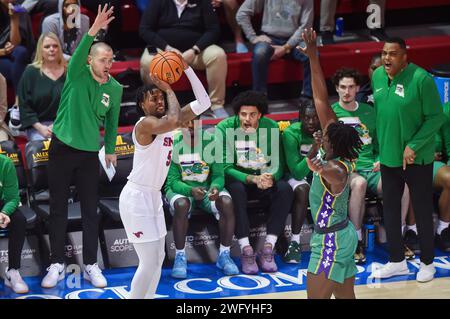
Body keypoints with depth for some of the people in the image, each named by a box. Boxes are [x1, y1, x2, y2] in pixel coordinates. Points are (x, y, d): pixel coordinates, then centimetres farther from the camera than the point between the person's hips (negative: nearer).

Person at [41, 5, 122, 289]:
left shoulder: (116, 89, -1)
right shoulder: (77, 75, -10)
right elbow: (79, 52, -32)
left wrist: (111, 150, 19)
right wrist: (94, 30, -47)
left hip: (89, 153, 2)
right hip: (62, 148, -2)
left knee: (91, 210, 4)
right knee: (58, 208, 4)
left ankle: (91, 265, 14)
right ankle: (57, 265, 12)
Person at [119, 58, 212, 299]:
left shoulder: (165, 123, 7)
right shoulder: (145, 124, -18)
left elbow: (203, 103, 6)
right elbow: (173, 120, -39)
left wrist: (187, 69, -2)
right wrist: (169, 90, -22)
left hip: (153, 196, 10)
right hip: (136, 197, -9)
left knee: (158, 258, 14)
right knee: (149, 262, -10)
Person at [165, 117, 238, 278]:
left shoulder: (212, 142, -6)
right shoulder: (174, 145, -11)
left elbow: (218, 175, -5)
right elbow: (173, 181, -13)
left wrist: (215, 188, -30)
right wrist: (191, 190, -34)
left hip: (207, 187, 2)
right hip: (181, 188, -2)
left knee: (227, 203, -28)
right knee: (181, 205, -36)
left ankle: (224, 255, -13)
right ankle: (180, 257, -22)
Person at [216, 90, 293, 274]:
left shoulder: (271, 127, -6)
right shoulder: (225, 128, -14)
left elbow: (278, 164, -6)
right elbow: (226, 167, -18)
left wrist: (270, 177, -31)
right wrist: (253, 179, -33)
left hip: (265, 178, 3)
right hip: (237, 178, -3)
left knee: (285, 189, -27)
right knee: (236, 190, -37)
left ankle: (268, 247, -24)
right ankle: (245, 250, -31)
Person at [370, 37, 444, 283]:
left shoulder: (421, 79, -19)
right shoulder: (377, 76, 0)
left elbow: (436, 117, -15)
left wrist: (414, 146, -19)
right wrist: (381, 143, 11)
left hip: (417, 158, -6)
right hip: (388, 156, 6)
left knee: (422, 210, 6)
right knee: (390, 208, 13)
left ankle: (427, 262, 22)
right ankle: (396, 261, 28)